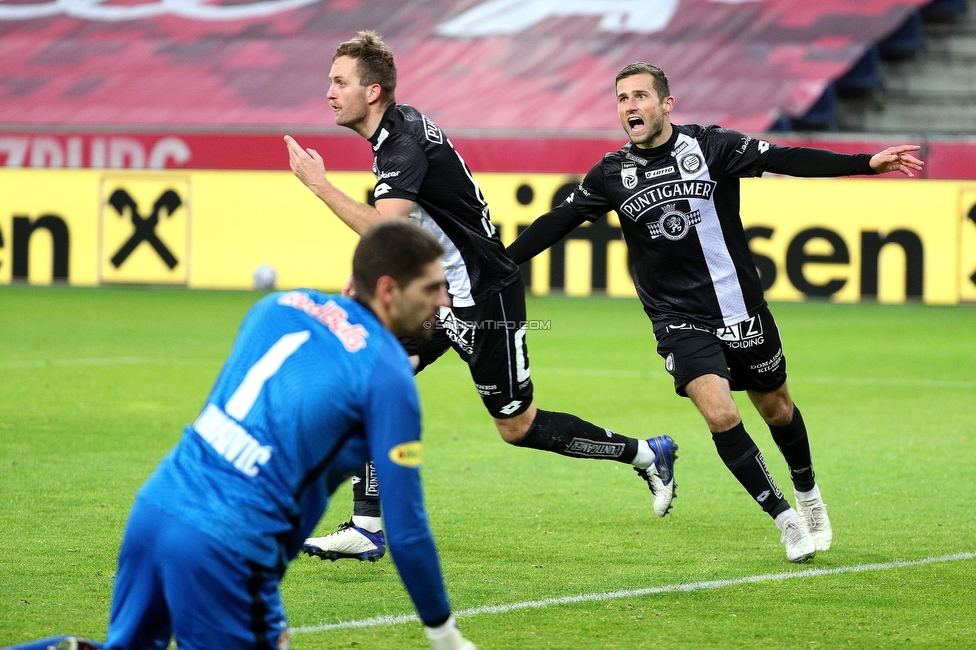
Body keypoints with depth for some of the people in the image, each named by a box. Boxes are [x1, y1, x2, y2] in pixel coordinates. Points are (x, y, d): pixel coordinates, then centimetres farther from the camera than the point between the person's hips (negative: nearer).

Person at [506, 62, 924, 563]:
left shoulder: (709, 146, -8)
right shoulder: (612, 174, -2)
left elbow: (786, 160, -12)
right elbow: (557, 222, 5)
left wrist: (867, 163, -21)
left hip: (740, 308, 0)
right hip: (679, 321, 0)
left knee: (776, 409, 15)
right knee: (720, 414, -19)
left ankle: (807, 493, 44)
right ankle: (786, 520, -6)